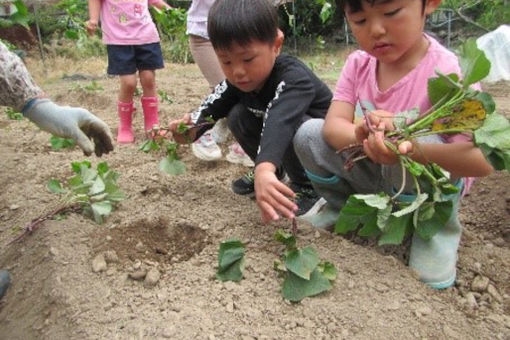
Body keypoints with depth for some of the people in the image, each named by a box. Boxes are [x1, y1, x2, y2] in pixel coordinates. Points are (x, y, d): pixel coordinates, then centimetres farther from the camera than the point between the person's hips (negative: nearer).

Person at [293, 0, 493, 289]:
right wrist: (361, 136, -42)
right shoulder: (359, 63, -9)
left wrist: (409, 147, -49)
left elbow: (482, 160, -31)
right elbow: (333, 126, -19)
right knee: (308, 134, -15)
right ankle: (342, 206, 10)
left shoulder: (445, 72, -25)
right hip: (374, 175, 4)